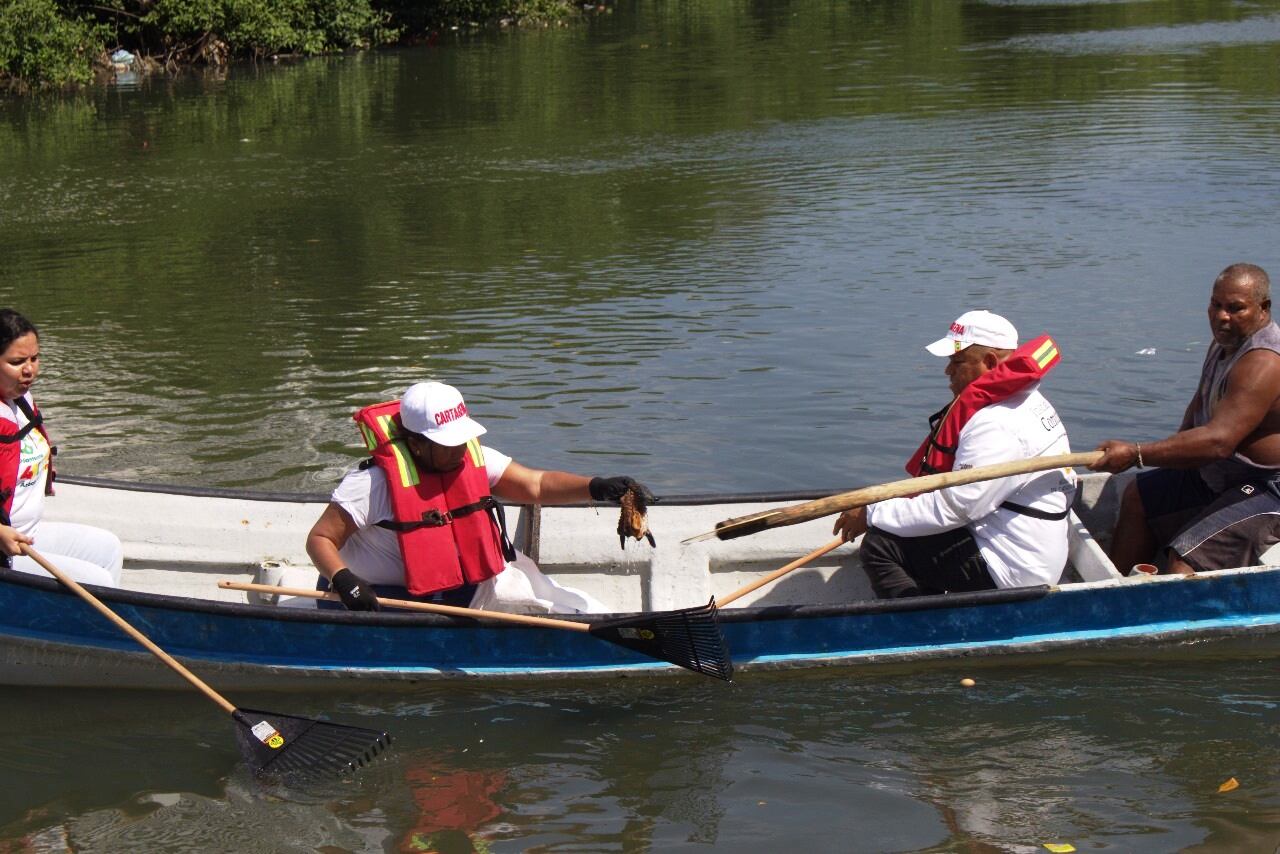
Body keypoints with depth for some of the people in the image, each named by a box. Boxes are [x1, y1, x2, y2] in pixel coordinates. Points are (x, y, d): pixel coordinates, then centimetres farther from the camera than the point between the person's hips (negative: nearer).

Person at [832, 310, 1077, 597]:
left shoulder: (997, 425, -21)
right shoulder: (1028, 403, 13)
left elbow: (952, 506, -23)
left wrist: (871, 516, -15)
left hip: (1007, 573, -11)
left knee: (879, 546, -12)